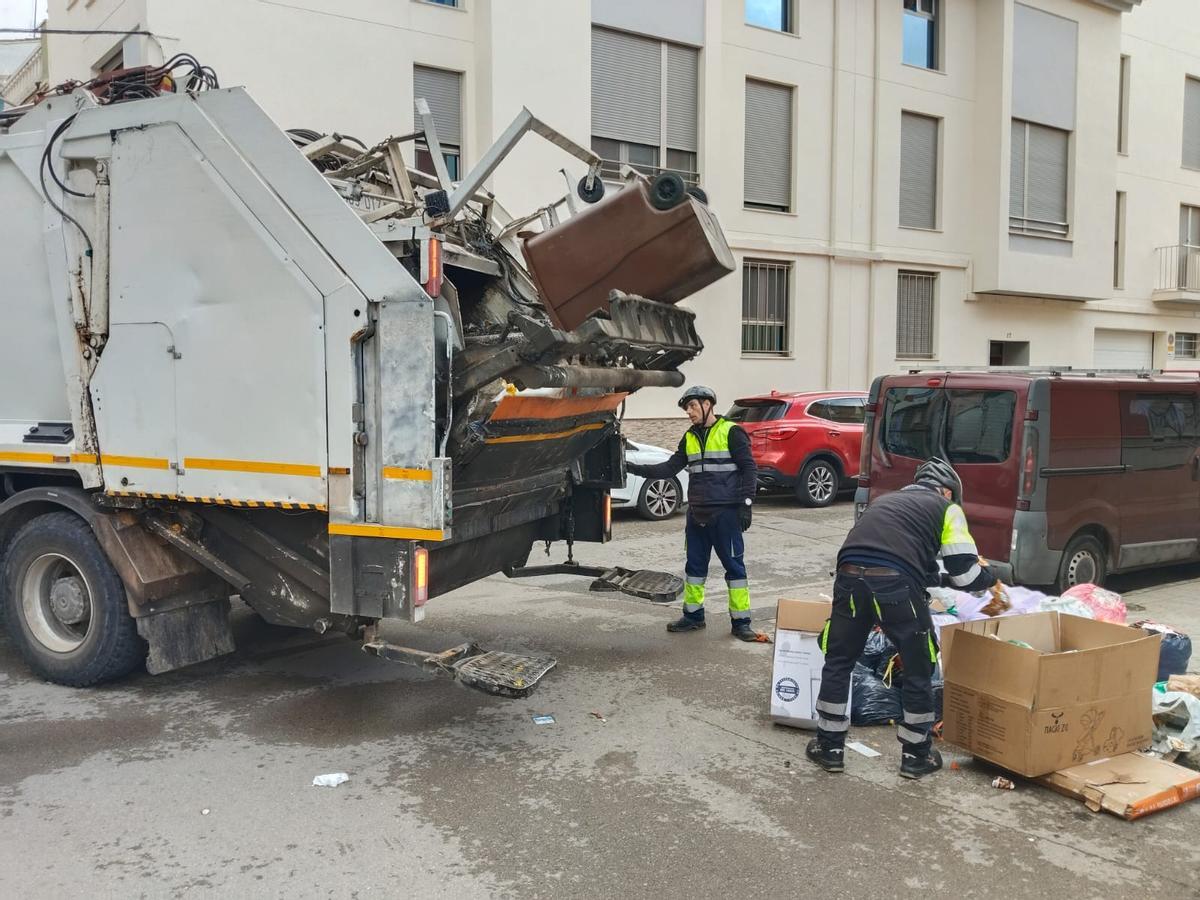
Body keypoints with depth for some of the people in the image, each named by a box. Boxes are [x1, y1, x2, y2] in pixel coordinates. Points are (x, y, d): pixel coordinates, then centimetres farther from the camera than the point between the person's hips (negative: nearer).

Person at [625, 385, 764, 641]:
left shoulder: (731, 432, -6)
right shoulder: (690, 437, 12)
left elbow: (749, 469, -8)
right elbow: (670, 467, 9)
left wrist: (746, 504, -14)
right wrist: (634, 469, 0)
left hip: (725, 513, -6)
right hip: (697, 513, 6)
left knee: (733, 565, 0)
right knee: (695, 564, 12)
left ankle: (741, 621, 6)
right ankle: (693, 615, 24)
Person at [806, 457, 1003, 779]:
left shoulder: (885, 500, 34)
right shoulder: (947, 508, 20)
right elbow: (964, 573, 13)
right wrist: (991, 578, 35)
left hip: (849, 576, 4)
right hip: (897, 584, -4)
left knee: (838, 662, 20)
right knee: (918, 670, 17)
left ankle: (829, 747, 28)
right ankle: (916, 755, 27)